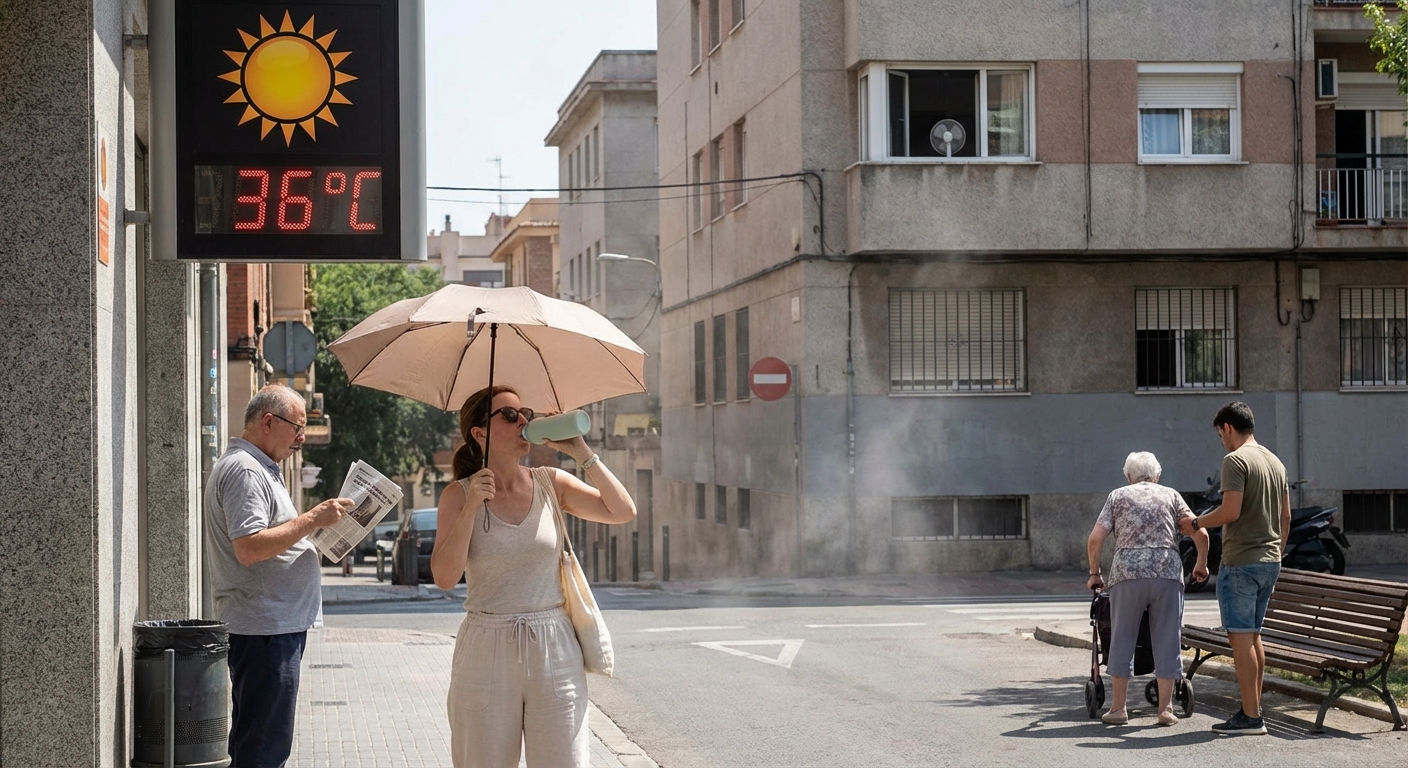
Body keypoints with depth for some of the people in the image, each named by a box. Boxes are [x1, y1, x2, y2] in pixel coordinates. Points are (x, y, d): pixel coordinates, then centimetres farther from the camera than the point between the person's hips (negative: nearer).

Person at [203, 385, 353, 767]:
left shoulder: (260, 469, 20)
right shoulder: (244, 470, -15)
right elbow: (248, 548, -25)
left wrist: (316, 526, 16)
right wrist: (313, 518, -20)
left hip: (278, 624, 11)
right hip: (264, 628, -11)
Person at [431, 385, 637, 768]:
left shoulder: (551, 484, 5)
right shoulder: (459, 495, 0)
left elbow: (623, 511, -5)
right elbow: (445, 577, -10)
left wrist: (581, 452, -7)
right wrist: (472, 507, -17)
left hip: (554, 650, 1)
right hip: (486, 654, -1)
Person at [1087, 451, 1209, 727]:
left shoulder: (1118, 496, 15)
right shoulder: (1170, 495, 17)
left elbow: (1095, 540, 5)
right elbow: (1200, 533, 6)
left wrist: (1094, 574, 17)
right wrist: (1201, 564, 22)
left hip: (1127, 571, -1)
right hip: (1168, 570, 1)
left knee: (1122, 639, 7)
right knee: (1167, 640, 6)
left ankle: (1118, 708, 9)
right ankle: (1165, 709, 7)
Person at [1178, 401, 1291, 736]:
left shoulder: (1235, 460, -12)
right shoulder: (1275, 462, 15)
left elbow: (1230, 511, -20)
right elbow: (1286, 516, 17)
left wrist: (1196, 523, -5)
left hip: (1240, 562, -9)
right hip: (1270, 561, 9)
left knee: (1241, 636, -6)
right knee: (1253, 635, 14)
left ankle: (1250, 716, -7)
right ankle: (1253, 708, 17)